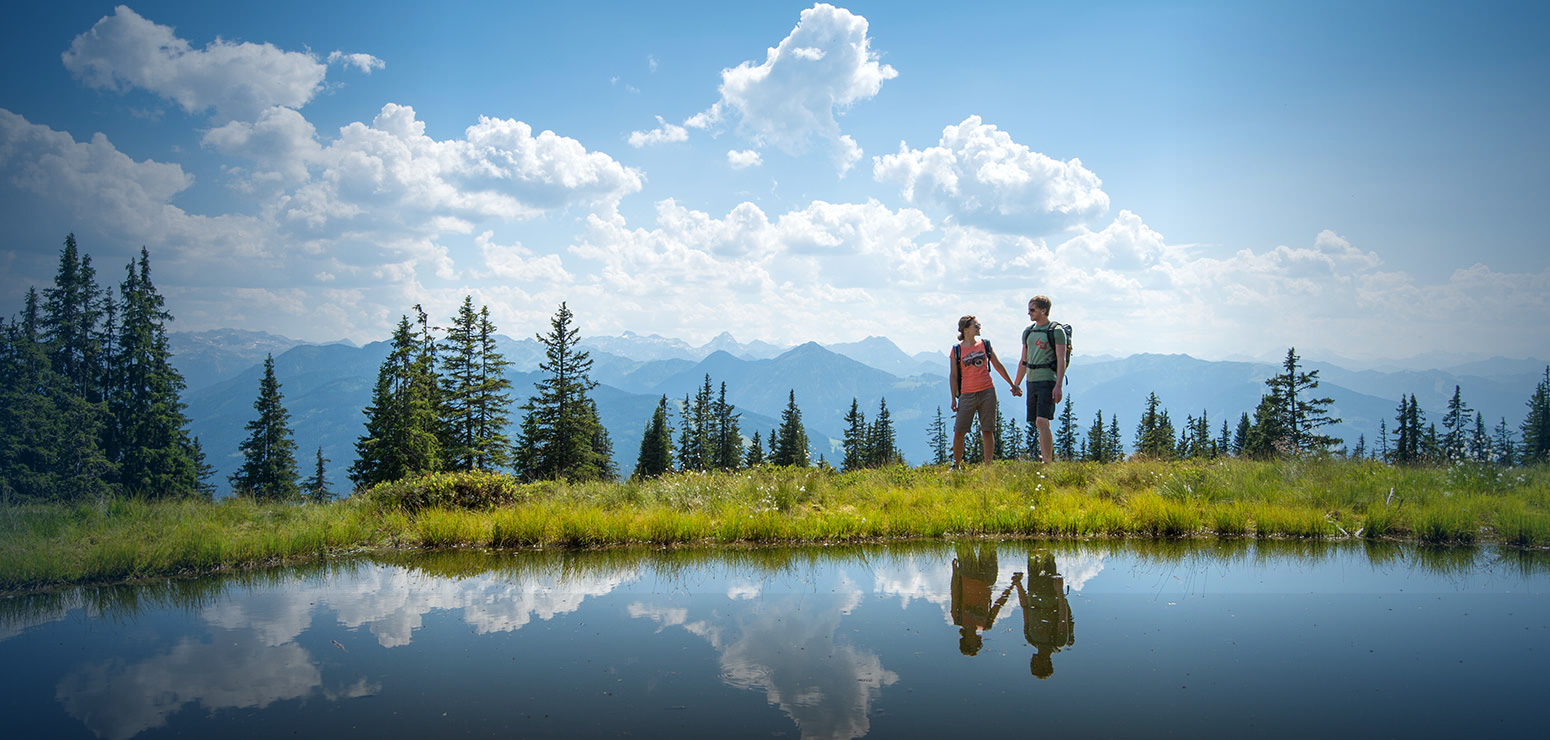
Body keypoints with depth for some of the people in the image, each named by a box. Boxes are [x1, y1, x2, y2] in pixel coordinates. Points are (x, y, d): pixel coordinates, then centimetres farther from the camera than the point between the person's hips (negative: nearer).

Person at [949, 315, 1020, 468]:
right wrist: (954, 398, -1)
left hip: (987, 392, 1)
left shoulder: (985, 345, 7)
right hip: (967, 395, -1)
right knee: (958, 432, -4)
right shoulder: (956, 350, 2)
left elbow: (998, 366, 15)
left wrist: (1012, 385, 18)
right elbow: (953, 375, 5)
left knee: (988, 431, 2)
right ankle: (956, 465, 11)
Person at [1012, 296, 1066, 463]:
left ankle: (1048, 461, -16)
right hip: (1032, 381, 7)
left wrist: (1058, 386, -19)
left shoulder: (1056, 331, -5)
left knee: (1042, 421, -17)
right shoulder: (1028, 332, 17)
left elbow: (1061, 360, -11)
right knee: (1038, 424, 7)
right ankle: (1047, 457, 13)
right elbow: (1024, 361, 23)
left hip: (1048, 381, -7)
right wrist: (1016, 384, 20)